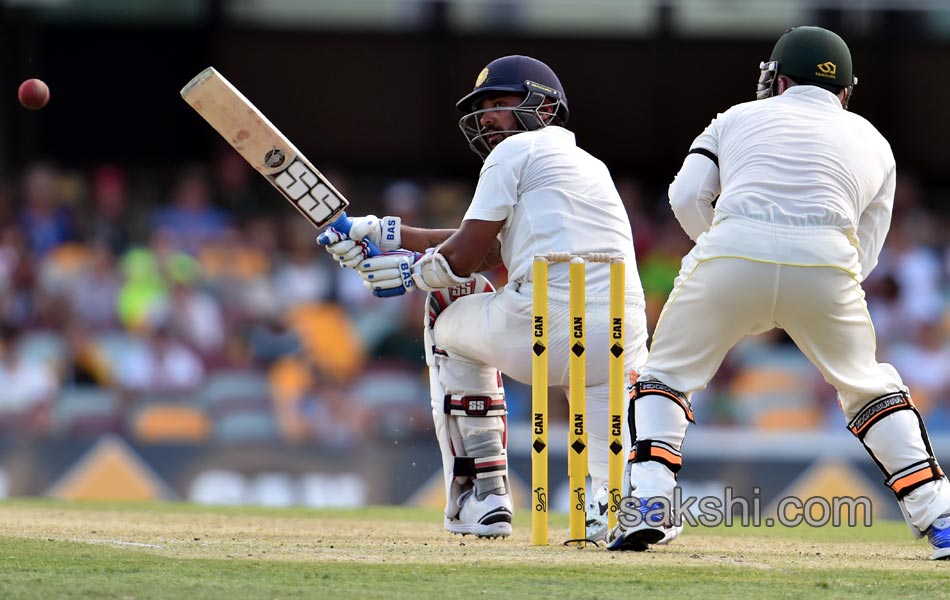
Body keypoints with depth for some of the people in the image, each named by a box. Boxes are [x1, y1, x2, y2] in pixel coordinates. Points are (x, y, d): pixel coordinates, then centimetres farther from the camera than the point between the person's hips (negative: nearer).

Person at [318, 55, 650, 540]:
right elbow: (489, 249, 29)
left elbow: (464, 258, 4)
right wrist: (383, 232, 30)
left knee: (449, 315, 27)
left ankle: (480, 493, 22)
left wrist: (411, 271, 26)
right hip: (623, 350, 6)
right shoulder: (591, 167, 30)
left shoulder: (517, 150, 8)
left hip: (544, 335, -6)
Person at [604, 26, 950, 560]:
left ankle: (649, 499, -2)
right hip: (828, 262, 1)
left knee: (667, 375, 18)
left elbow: (688, 197, 11)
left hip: (731, 254, -1)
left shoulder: (739, 118, 26)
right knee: (869, 387, 22)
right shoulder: (873, 142, 30)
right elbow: (865, 253, 21)